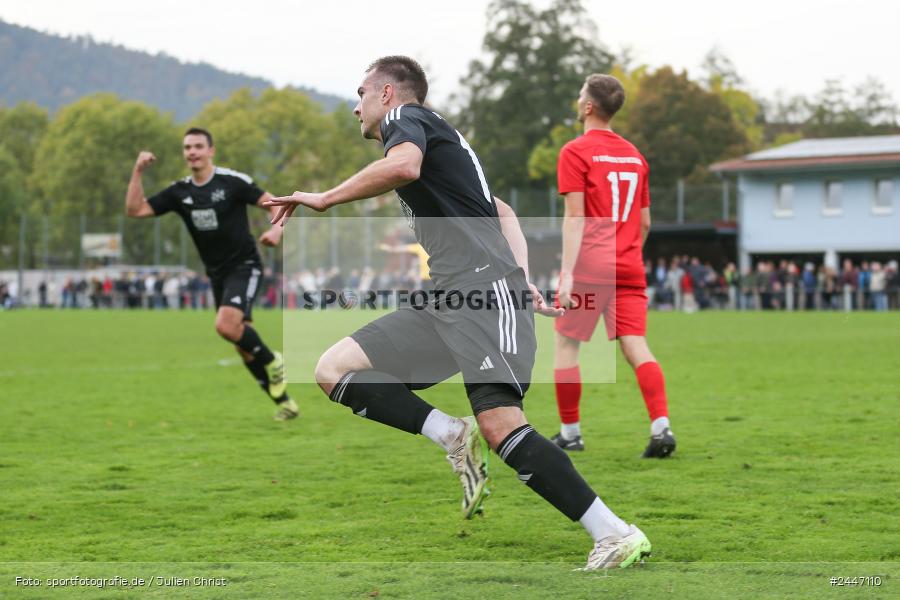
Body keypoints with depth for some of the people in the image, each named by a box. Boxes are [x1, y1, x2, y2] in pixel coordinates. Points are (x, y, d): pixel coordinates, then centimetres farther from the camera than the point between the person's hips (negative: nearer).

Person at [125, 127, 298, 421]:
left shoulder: (232, 181, -11)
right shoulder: (179, 191, 3)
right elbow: (135, 210, 0)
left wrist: (276, 229, -29)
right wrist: (138, 171, -9)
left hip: (244, 265, -6)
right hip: (217, 273, 6)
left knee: (226, 325, -27)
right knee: (243, 345, 6)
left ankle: (272, 361, -2)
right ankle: (284, 402, 17)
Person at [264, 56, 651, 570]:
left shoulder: (405, 116, 3)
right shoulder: (438, 135, 31)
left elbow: (403, 165, -22)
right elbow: (503, 212, 34)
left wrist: (324, 199, -12)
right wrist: (522, 280, 22)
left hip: (485, 286, -10)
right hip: (451, 300, 10)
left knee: (500, 425, -22)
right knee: (334, 370, 4)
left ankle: (617, 535, -20)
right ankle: (453, 436, -8)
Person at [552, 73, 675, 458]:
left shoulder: (575, 152, -4)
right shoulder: (634, 154, 14)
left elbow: (575, 217, -12)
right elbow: (645, 222, 17)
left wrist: (567, 274, -15)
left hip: (590, 267, -5)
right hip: (629, 268, 5)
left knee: (566, 344, 8)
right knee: (636, 347, -1)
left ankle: (570, 433, 12)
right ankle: (661, 427, -17)